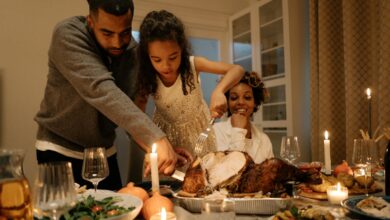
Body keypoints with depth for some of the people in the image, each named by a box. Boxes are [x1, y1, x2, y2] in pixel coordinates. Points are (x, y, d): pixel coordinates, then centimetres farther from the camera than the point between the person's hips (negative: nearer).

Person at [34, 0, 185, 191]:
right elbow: (100, 90, -36)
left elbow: (130, 104, -7)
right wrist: (155, 138, -45)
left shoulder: (132, 50, -6)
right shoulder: (67, 34, -22)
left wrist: (154, 146, -23)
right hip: (60, 150, -4)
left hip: (105, 152, 5)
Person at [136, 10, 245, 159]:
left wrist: (218, 91, -49)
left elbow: (237, 70, -29)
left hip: (197, 127, 0)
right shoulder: (147, 78, -23)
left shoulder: (193, 64, -26)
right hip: (167, 131, 0)